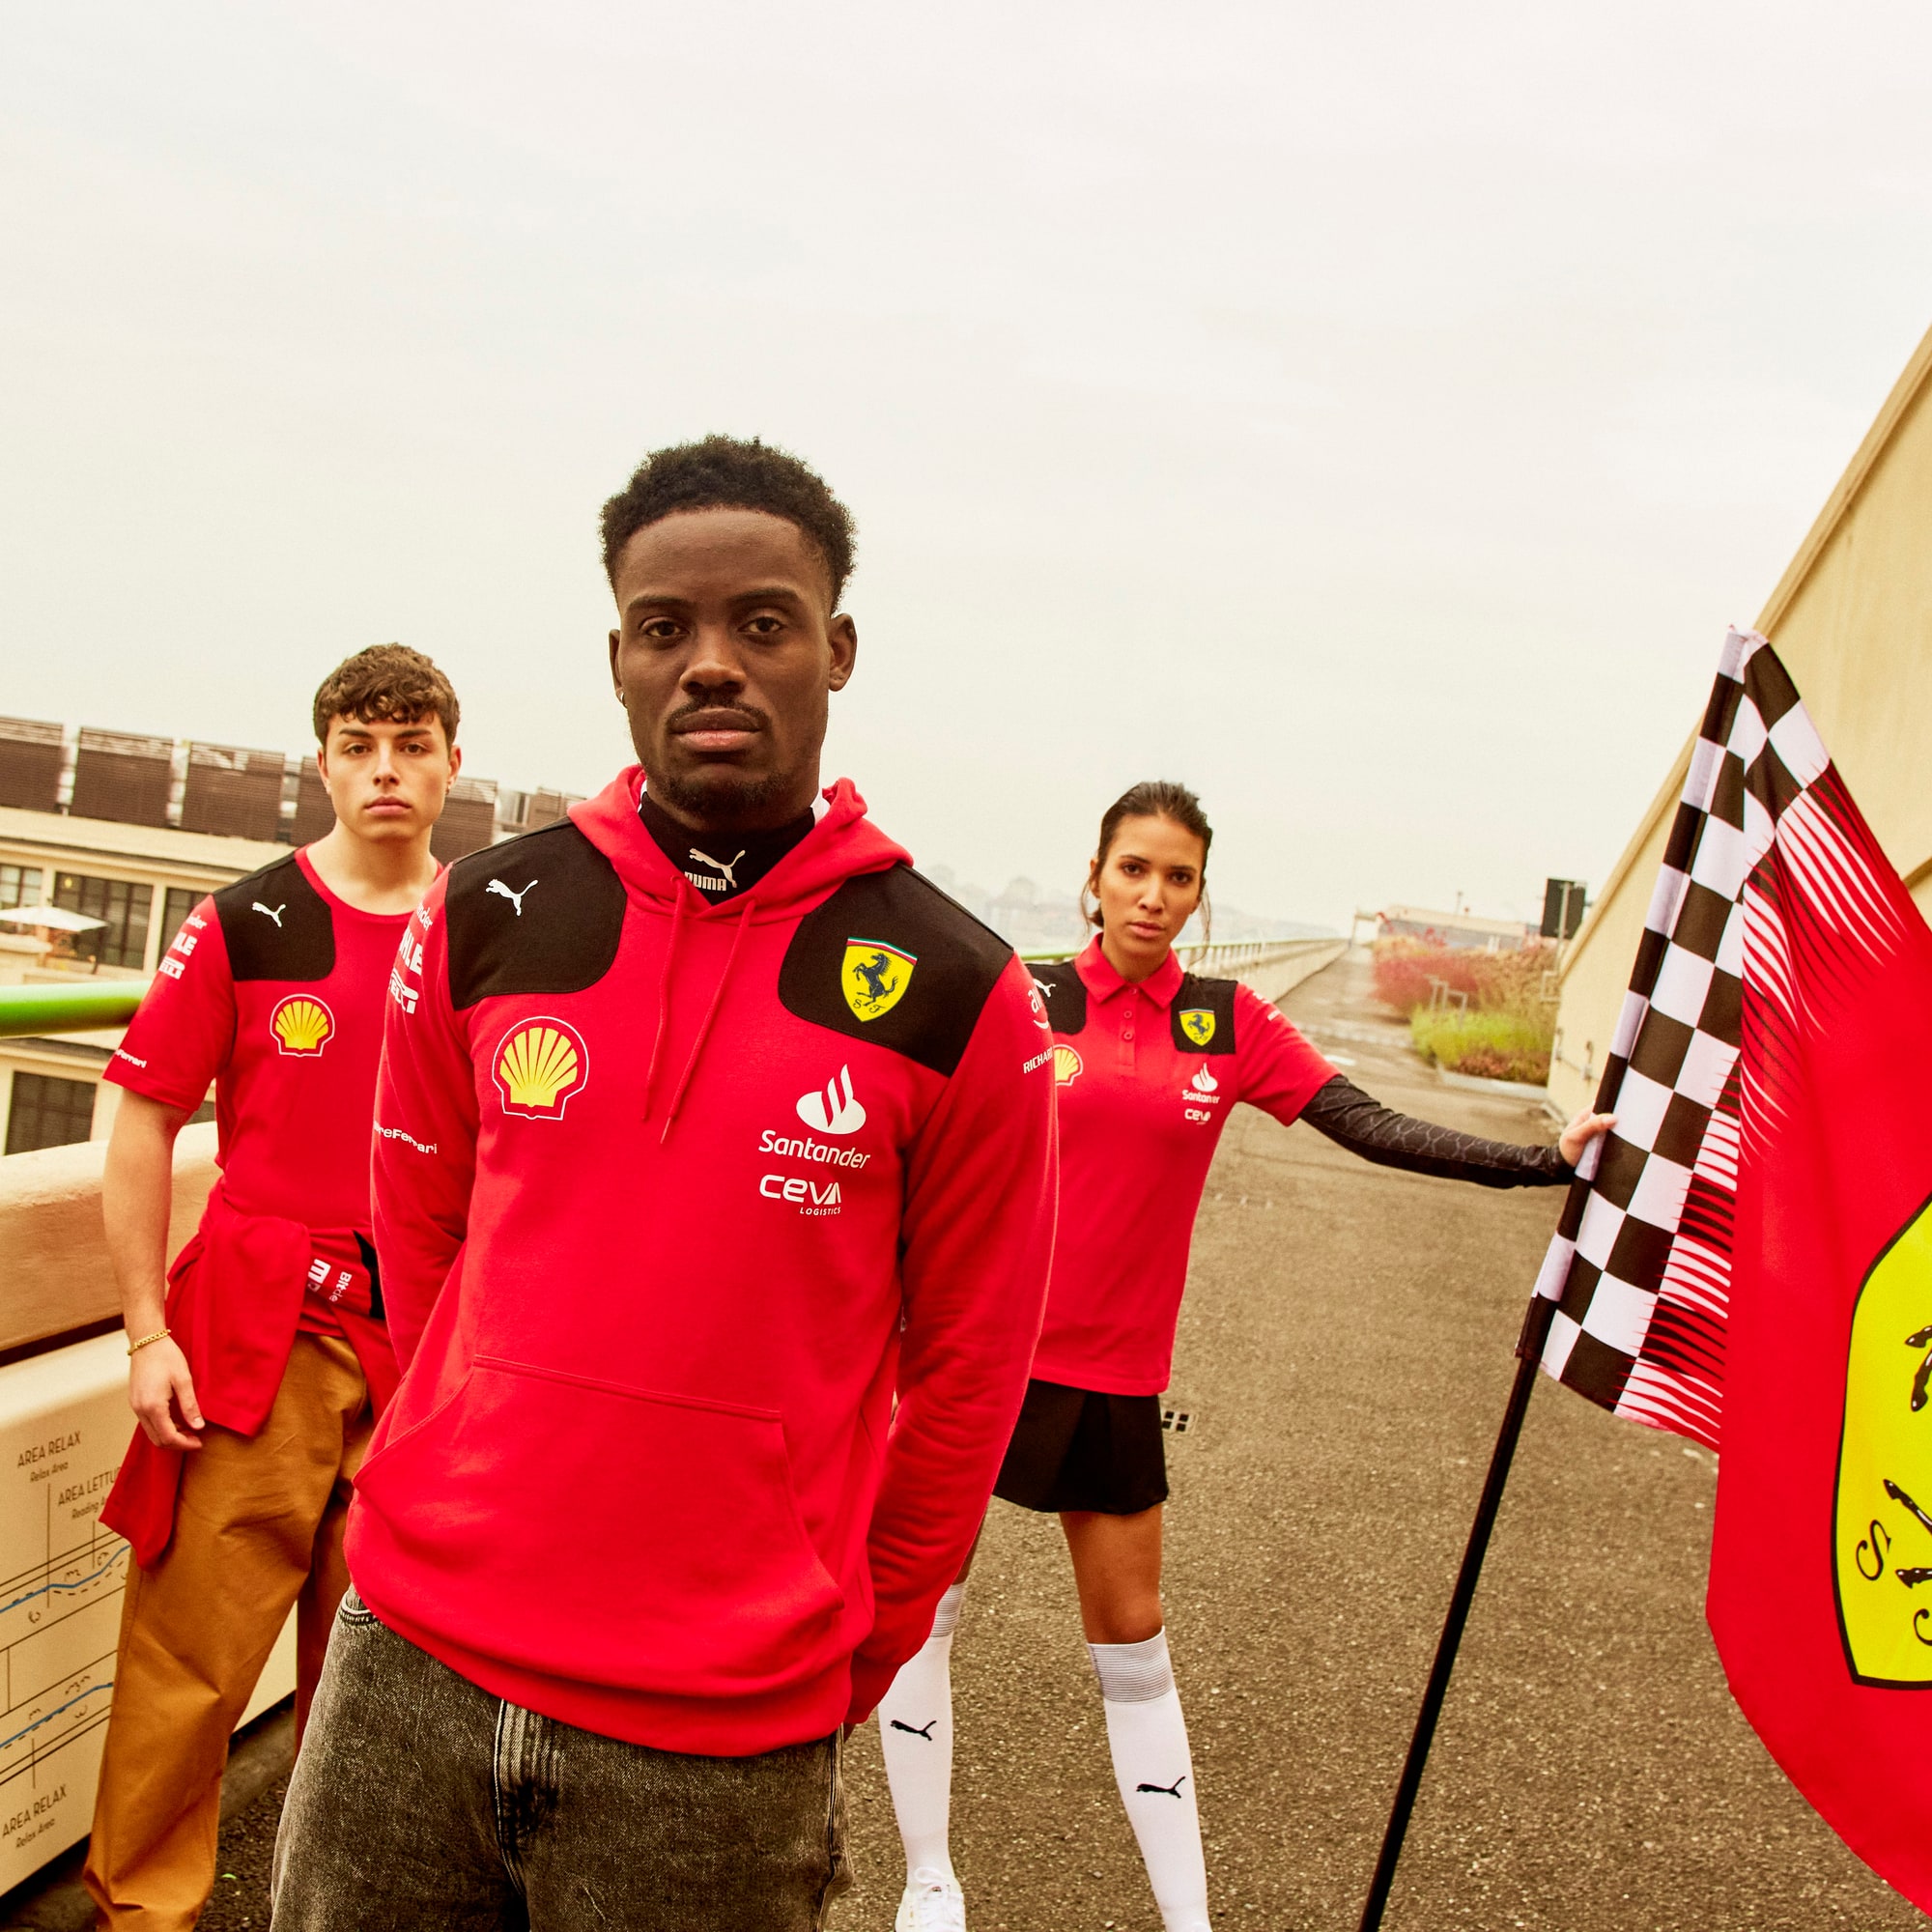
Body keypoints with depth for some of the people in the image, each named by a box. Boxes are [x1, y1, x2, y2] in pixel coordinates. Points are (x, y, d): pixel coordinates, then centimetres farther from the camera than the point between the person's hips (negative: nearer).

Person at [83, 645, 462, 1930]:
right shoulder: (243, 926, -4)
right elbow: (143, 1123, -1)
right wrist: (148, 1332, -6)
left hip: (430, 1336, 3)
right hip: (260, 1327, -3)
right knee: (195, 1642, 2)